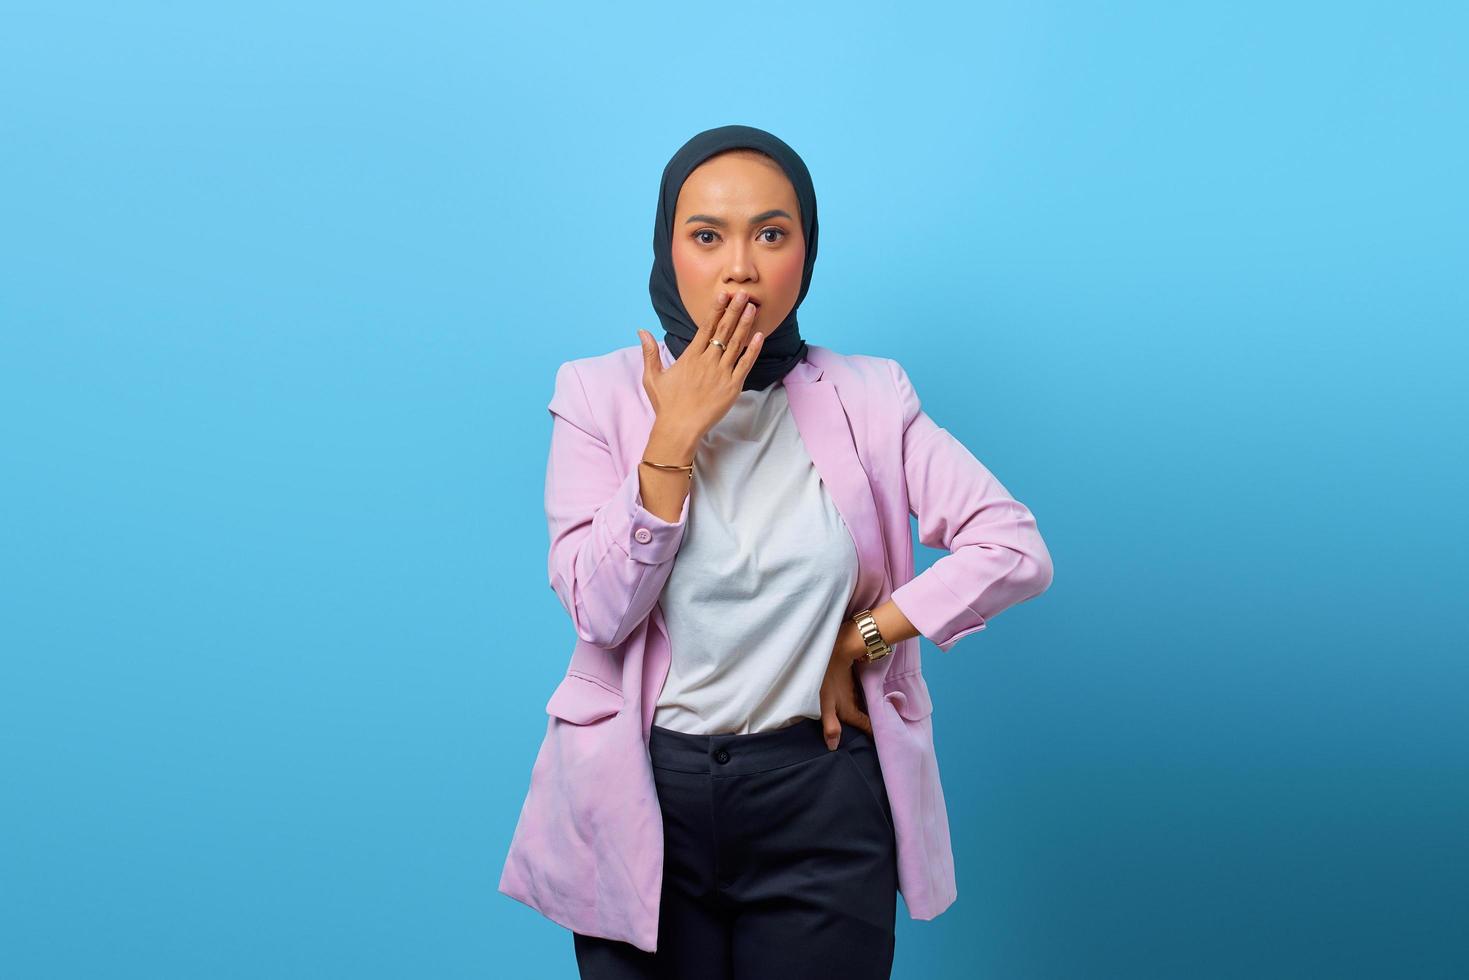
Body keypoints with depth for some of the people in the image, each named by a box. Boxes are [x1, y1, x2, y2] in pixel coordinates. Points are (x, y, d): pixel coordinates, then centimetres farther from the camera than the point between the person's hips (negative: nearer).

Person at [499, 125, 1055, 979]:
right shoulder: (600, 394, -2)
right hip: (644, 797, 0)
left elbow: (1018, 550, -8)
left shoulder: (868, 398, -1)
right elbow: (601, 612, -12)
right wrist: (676, 434, -16)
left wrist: (861, 639, -11)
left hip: (821, 796, 0)